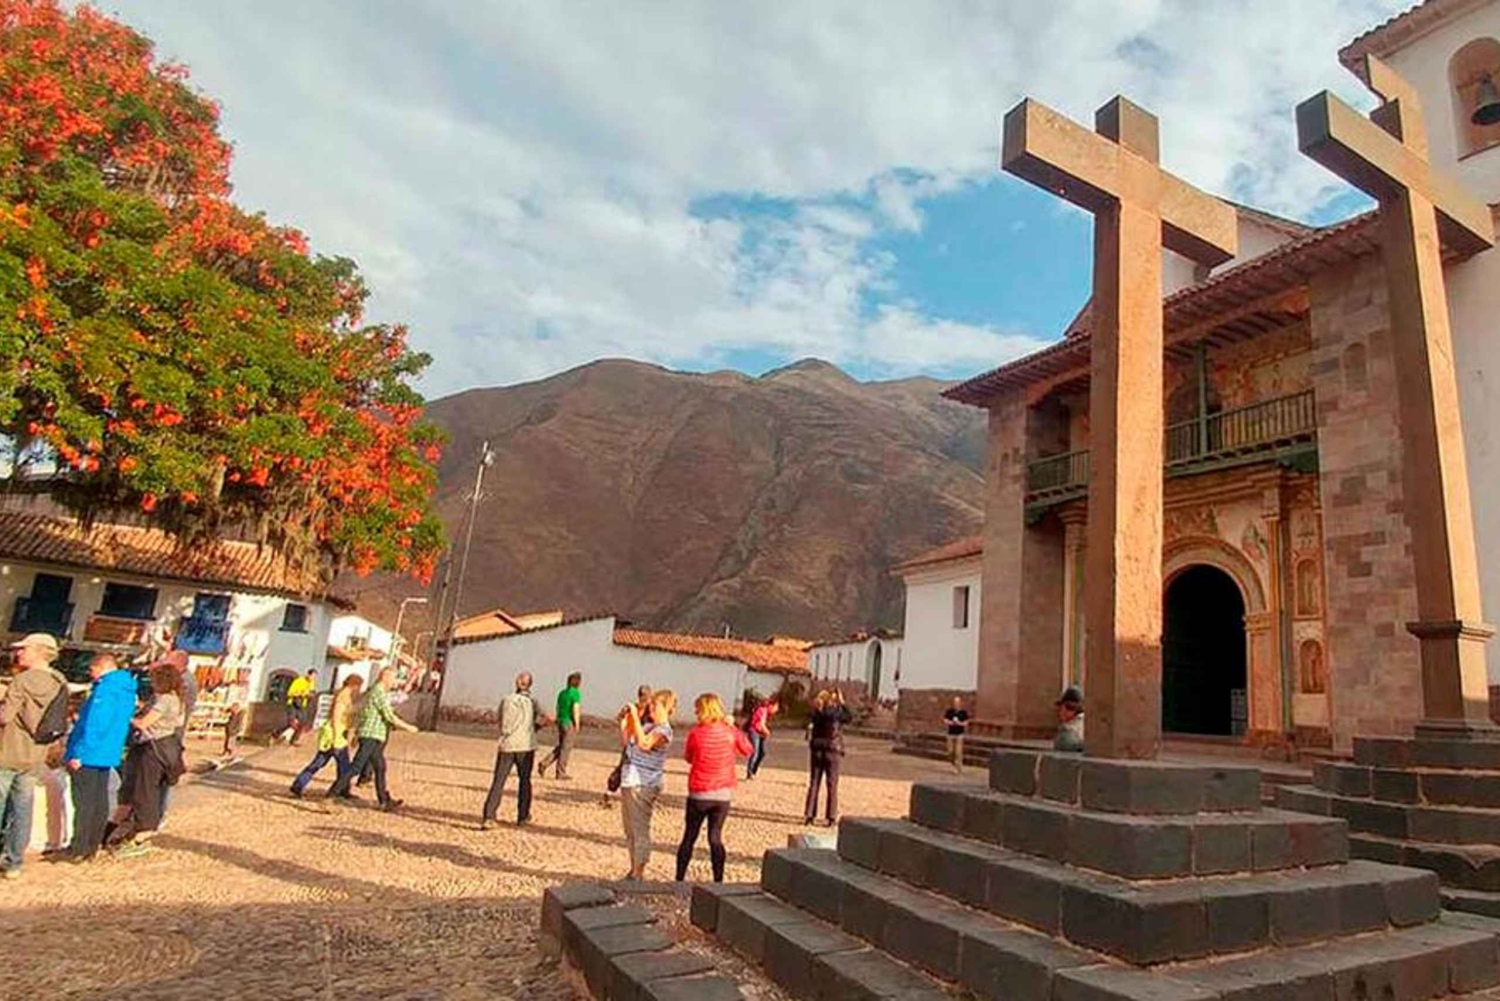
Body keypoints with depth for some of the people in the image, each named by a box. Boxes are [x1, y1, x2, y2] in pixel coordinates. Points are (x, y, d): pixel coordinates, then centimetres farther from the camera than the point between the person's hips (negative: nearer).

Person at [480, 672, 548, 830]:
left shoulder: (506, 701, 1)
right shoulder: (532, 702, -1)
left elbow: (502, 725, 6)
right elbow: (544, 721, -4)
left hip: (507, 746, 0)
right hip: (526, 746, 0)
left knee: (497, 782, 1)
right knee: (524, 781, 16)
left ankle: (488, 817, -10)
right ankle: (523, 817, 20)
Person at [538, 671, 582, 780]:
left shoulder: (562, 693, 10)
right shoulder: (576, 693, -12)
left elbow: (558, 708, 15)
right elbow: (575, 710, -17)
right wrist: (577, 725, -12)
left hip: (560, 721, 7)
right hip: (569, 723, -7)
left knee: (560, 747, 18)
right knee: (566, 748, 2)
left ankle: (544, 764, 8)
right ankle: (561, 773, 8)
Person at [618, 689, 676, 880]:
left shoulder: (663, 729, -13)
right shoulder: (645, 724, 14)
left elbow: (644, 744, -31)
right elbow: (627, 742, 21)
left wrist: (634, 717, -26)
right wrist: (624, 721, 9)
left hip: (644, 785, -9)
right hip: (629, 782, 9)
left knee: (640, 829, -3)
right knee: (630, 829, 17)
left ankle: (639, 873, 6)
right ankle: (633, 870, 29)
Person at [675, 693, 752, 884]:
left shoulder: (696, 734, -12)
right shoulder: (730, 731, -7)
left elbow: (688, 758, 4)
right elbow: (747, 751, 8)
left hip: (699, 793, -2)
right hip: (723, 793, 2)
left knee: (689, 837, 12)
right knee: (715, 837, 11)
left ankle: (679, 880, 17)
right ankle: (718, 881, 9)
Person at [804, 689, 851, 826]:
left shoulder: (817, 711, -3)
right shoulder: (837, 711, -10)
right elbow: (849, 717, 8)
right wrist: (842, 702, 8)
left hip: (816, 750, 3)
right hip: (832, 751, -3)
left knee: (813, 784, 10)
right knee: (832, 786, 6)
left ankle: (809, 815, 11)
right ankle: (831, 817, 6)